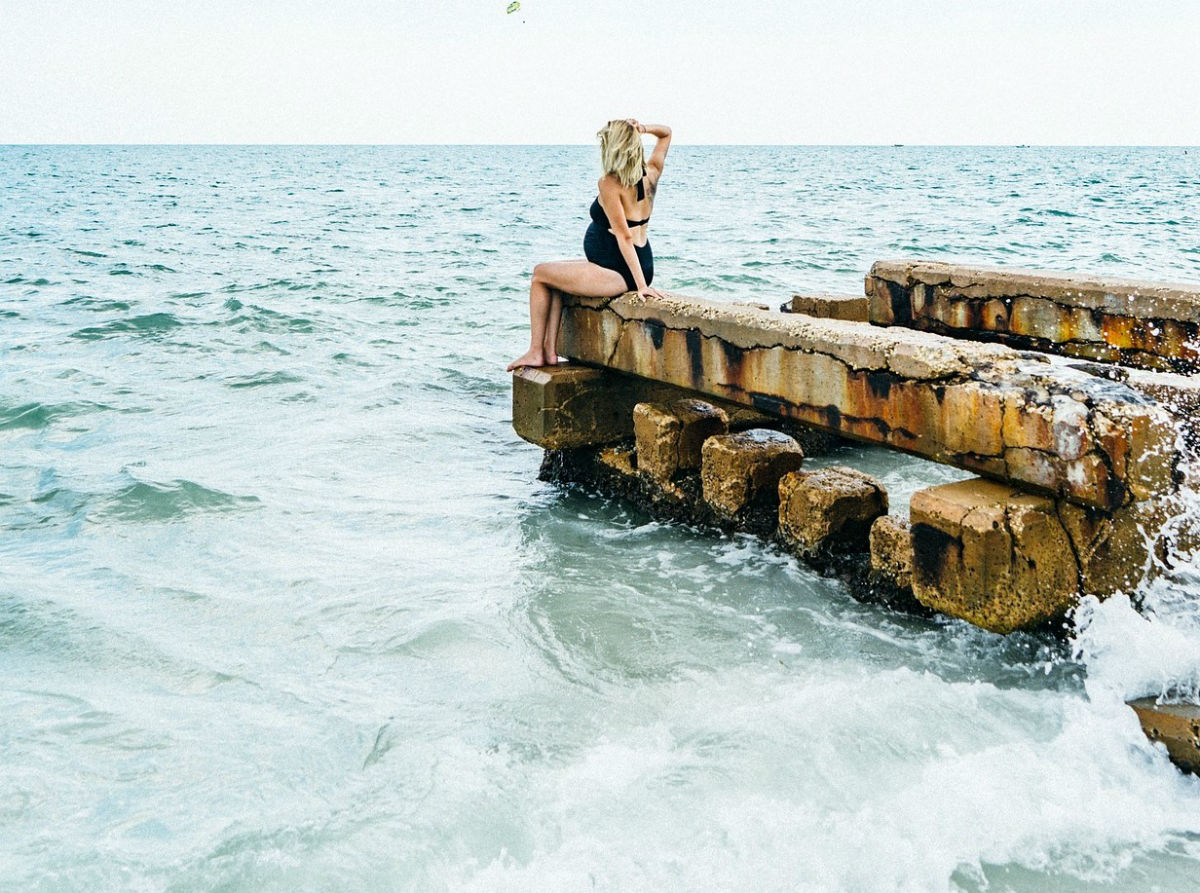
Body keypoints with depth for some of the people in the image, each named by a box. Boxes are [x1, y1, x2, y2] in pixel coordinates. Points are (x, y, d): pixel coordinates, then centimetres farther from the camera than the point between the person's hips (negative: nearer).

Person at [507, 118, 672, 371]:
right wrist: (644, 129, 0)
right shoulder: (650, 175, 4)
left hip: (618, 273, -9)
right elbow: (666, 133, 22)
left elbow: (624, 236, -22)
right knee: (557, 275, 23)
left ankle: (535, 352, 15)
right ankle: (550, 349, 20)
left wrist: (641, 284, -23)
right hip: (643, 268, 9)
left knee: (540, 274, 9)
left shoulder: (609, 184, -18)